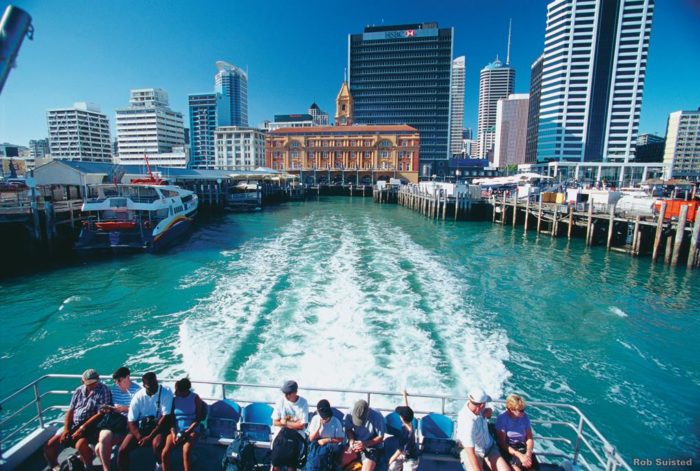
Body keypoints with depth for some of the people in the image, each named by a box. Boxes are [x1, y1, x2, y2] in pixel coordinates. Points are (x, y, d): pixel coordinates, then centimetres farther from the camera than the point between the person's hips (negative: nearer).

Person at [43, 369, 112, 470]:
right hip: (74, 426, 7)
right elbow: (70, 411, 11)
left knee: (80, 445, -33)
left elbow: (101, 414, -14)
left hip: (91, 426, -7)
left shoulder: (103, 390, -9)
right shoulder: (78, 391, 10)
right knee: (49, 446, -3)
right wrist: (66, 429, -3)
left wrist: (82, 428, -18)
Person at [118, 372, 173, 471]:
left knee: (157, 444, -30)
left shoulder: (166, 392, -15)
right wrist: (140, 438, -18)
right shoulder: (138, 397, -6)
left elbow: (166, 417, -16)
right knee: (122, 450, -16)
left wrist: (150, 436, -20)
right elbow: (131, 421, -4)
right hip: (141, 427, 3)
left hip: (158, 426, -3)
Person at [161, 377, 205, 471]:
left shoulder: (195, 398, -4)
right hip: (176, 430, 3)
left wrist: (186, 433, -14)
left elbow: (198, 419, -5)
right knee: (165, 453, -22)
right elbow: (171, 418, 2)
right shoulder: (174, 399, 3)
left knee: (186, 451, -30)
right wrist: (173, 433, -13)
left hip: (192, 430, -3)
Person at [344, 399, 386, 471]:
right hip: (356, 443, 3)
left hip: (372, 446, -3)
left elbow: (380, 437, -13)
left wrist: (365, 444, -25)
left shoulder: (377, 417, -24)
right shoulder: (350, 414, -16)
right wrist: (351, 440, -20)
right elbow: (348, 429, 0)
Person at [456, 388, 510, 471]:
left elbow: (488, 410, 13)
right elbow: (470, 453, -31)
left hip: (489, 448, 7)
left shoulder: (478, 408, -12)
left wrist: (488, 411, -10)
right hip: (473, 452, -6)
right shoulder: (467, 422, -32)